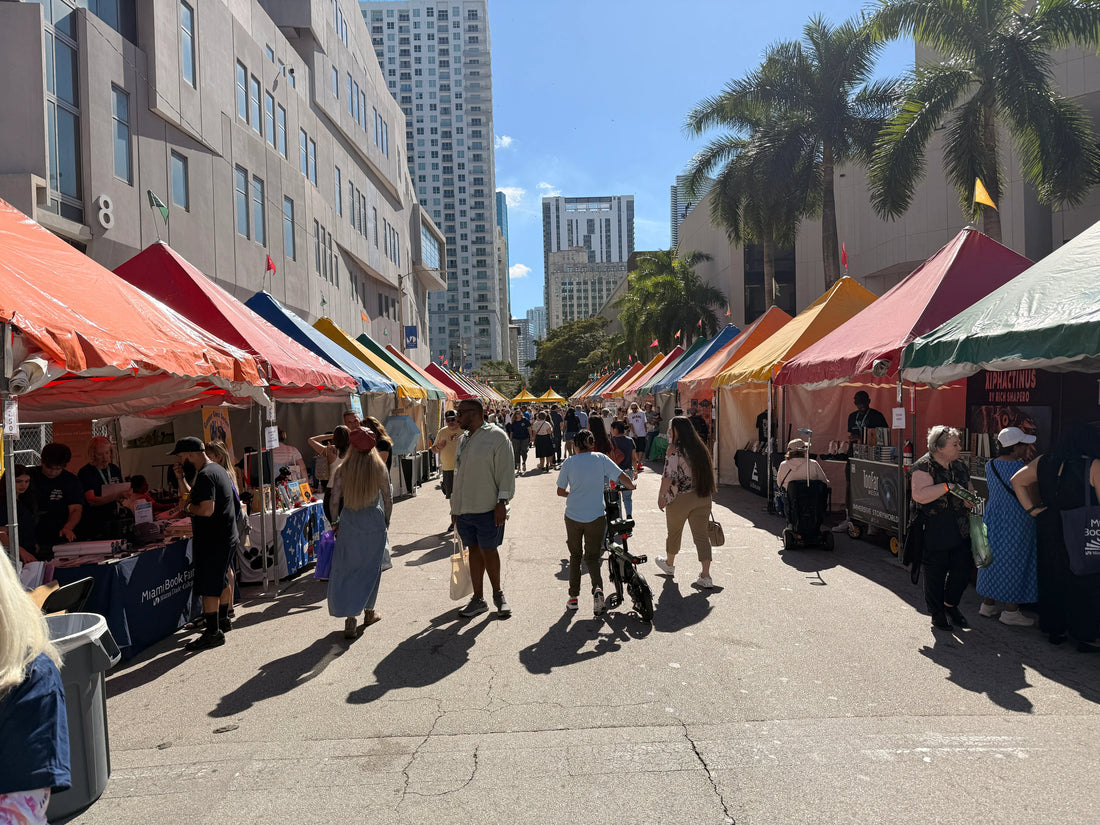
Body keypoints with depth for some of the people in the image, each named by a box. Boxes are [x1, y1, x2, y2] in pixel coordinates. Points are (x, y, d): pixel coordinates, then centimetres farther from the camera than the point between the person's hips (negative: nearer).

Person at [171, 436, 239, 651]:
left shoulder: (205, 475, -20)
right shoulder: (218, 469, 13)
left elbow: (206, 510, -28)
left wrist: (188, 508, -10)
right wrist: (191, 503, 13)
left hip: (213, 541, -11)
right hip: (227, 536, 11)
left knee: (208, 587, -5)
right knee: (221, 581, 21)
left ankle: (213, 632, -1)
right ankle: (223, 620, 35)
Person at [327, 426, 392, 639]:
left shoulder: (342, 469, -5)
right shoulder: (379, 468, -6)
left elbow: (335, 501, -3)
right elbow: (388, 500, -1)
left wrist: (336, 522, 11)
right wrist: (386, 521, 12)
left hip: (348, 522, 0)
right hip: (373, 521, 0)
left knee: (345, 570, 7)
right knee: (370, 568, 15)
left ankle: (350, 618, 2)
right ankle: (368, 611, 27)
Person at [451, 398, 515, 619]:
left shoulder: (496, 436, -8)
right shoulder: (464, 439, 15)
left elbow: (506, 472, -10)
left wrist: (502, 503, -15)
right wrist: (455, 506, 18)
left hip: (487, 509, -6)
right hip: (464, 509, 7)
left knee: (489, 551, 2)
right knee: (474, 550, 11)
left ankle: (498, 594, 22)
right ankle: (478, 599, 21)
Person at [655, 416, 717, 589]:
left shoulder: (674, 449, -12)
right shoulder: (700, 447, 8)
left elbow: (669, 475, -18)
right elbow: (708, 472, 12)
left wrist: (661, 495, -8)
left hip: (680, 498, -5)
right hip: (702, 497, 5)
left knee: (674, 532, 16)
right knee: (702, 535, 5)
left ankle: (669, 564, 38)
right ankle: (706, 576, 0)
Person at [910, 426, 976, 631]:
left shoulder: (960, 467, 10)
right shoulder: (924, 466, -13)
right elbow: (920, 496, -27)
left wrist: (971, 500, -2)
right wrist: (947, 487, -27)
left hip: (960, 530, 7)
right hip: (934, 533, -7)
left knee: (962, 570, 11)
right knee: (935, 575, 5)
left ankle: (951, 605, 35)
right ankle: (937, 613, 23)